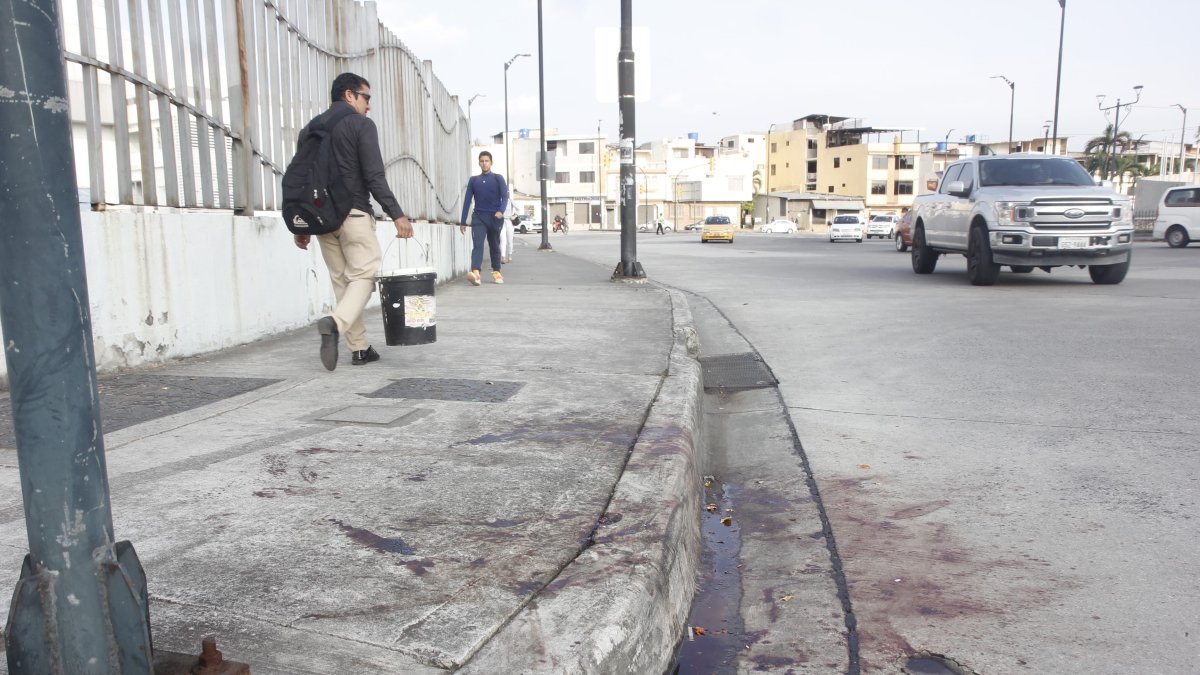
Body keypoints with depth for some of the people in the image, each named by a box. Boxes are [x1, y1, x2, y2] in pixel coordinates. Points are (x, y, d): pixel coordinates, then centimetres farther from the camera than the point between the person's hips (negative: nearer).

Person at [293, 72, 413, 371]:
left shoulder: (309, 129, 17)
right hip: (354, 214, -6)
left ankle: (360, 348, 10)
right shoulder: (362, 125, -1)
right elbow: (374, 177, -12)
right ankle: (335, 322, -28)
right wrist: (397, 214, -13)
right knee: (364, 275, -2)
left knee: (341, 280, 10)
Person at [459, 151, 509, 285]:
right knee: (477, 245, -16)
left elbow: (505, 196, -5)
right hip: (479, 217, 0)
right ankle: (475, 273, -32)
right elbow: (467, 200, 9)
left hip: (495, 217, 0)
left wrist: (501, 211, -25)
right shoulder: (473, 180, 10)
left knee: (494, 246, 10)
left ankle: (496, 272, 23)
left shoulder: (498, 178, 5)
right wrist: (463, 222, 6)